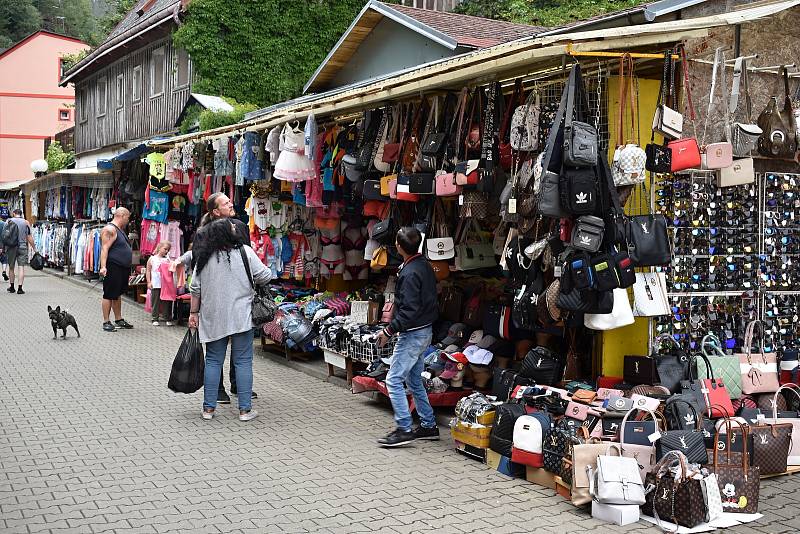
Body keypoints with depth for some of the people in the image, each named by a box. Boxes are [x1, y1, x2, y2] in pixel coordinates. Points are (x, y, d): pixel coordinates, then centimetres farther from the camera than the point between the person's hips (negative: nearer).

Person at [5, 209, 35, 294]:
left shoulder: (9, 221, 4)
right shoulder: (26, 222, 2)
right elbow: (29, 237, 0)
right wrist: (34, 248, 8)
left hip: (11, 247, 1)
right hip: (22, 247, -1)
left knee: (11, 267, 14)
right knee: (21, 267, -3)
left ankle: (12, 287, 22)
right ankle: (20, 289, -9)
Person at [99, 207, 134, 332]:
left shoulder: (120, 230, 18)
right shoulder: (110, 229, -13)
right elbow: (104, 249, -21)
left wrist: (128, 269, 29)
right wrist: (103, 267, -30)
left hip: (122, 269, 10)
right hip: (113, 268, -10)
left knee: (118, 294, 16)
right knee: (109, 295, -4)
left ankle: (119, 320, 23)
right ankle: (106, 322, 1)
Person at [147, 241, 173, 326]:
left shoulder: (167, 260, 9)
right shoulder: (152, 259, 5)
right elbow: (148, 271, 6)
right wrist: (149, 282, 0)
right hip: (155, 285, -1)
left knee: (166, 301, 2)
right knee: (155, 302, 3)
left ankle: (168, 319, 6)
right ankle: (155, 319, 10)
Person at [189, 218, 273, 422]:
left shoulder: (204, 257, 2)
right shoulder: (244, 252, -6)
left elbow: (195, 288, 5)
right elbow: (264, 276, -5)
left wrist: (194, 313, 15)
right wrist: (250, 282, 17)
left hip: (212, 318, 3)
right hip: (241, 317, -3)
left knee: (213, 361, 11)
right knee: (243, 361, 3)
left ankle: (209, 408, 14)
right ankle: (245, 409, 5)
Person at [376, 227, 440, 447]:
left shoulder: (409, 273, -22)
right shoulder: (425, 266, 8)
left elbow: (409, 311, -25)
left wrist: (389, 331, -18)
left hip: (413, 334, -10)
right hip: (425, 330, 10)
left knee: (393, 380, -6)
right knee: (414, 381, 17)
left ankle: (404, 429, -5)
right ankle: (429, 426, 23)